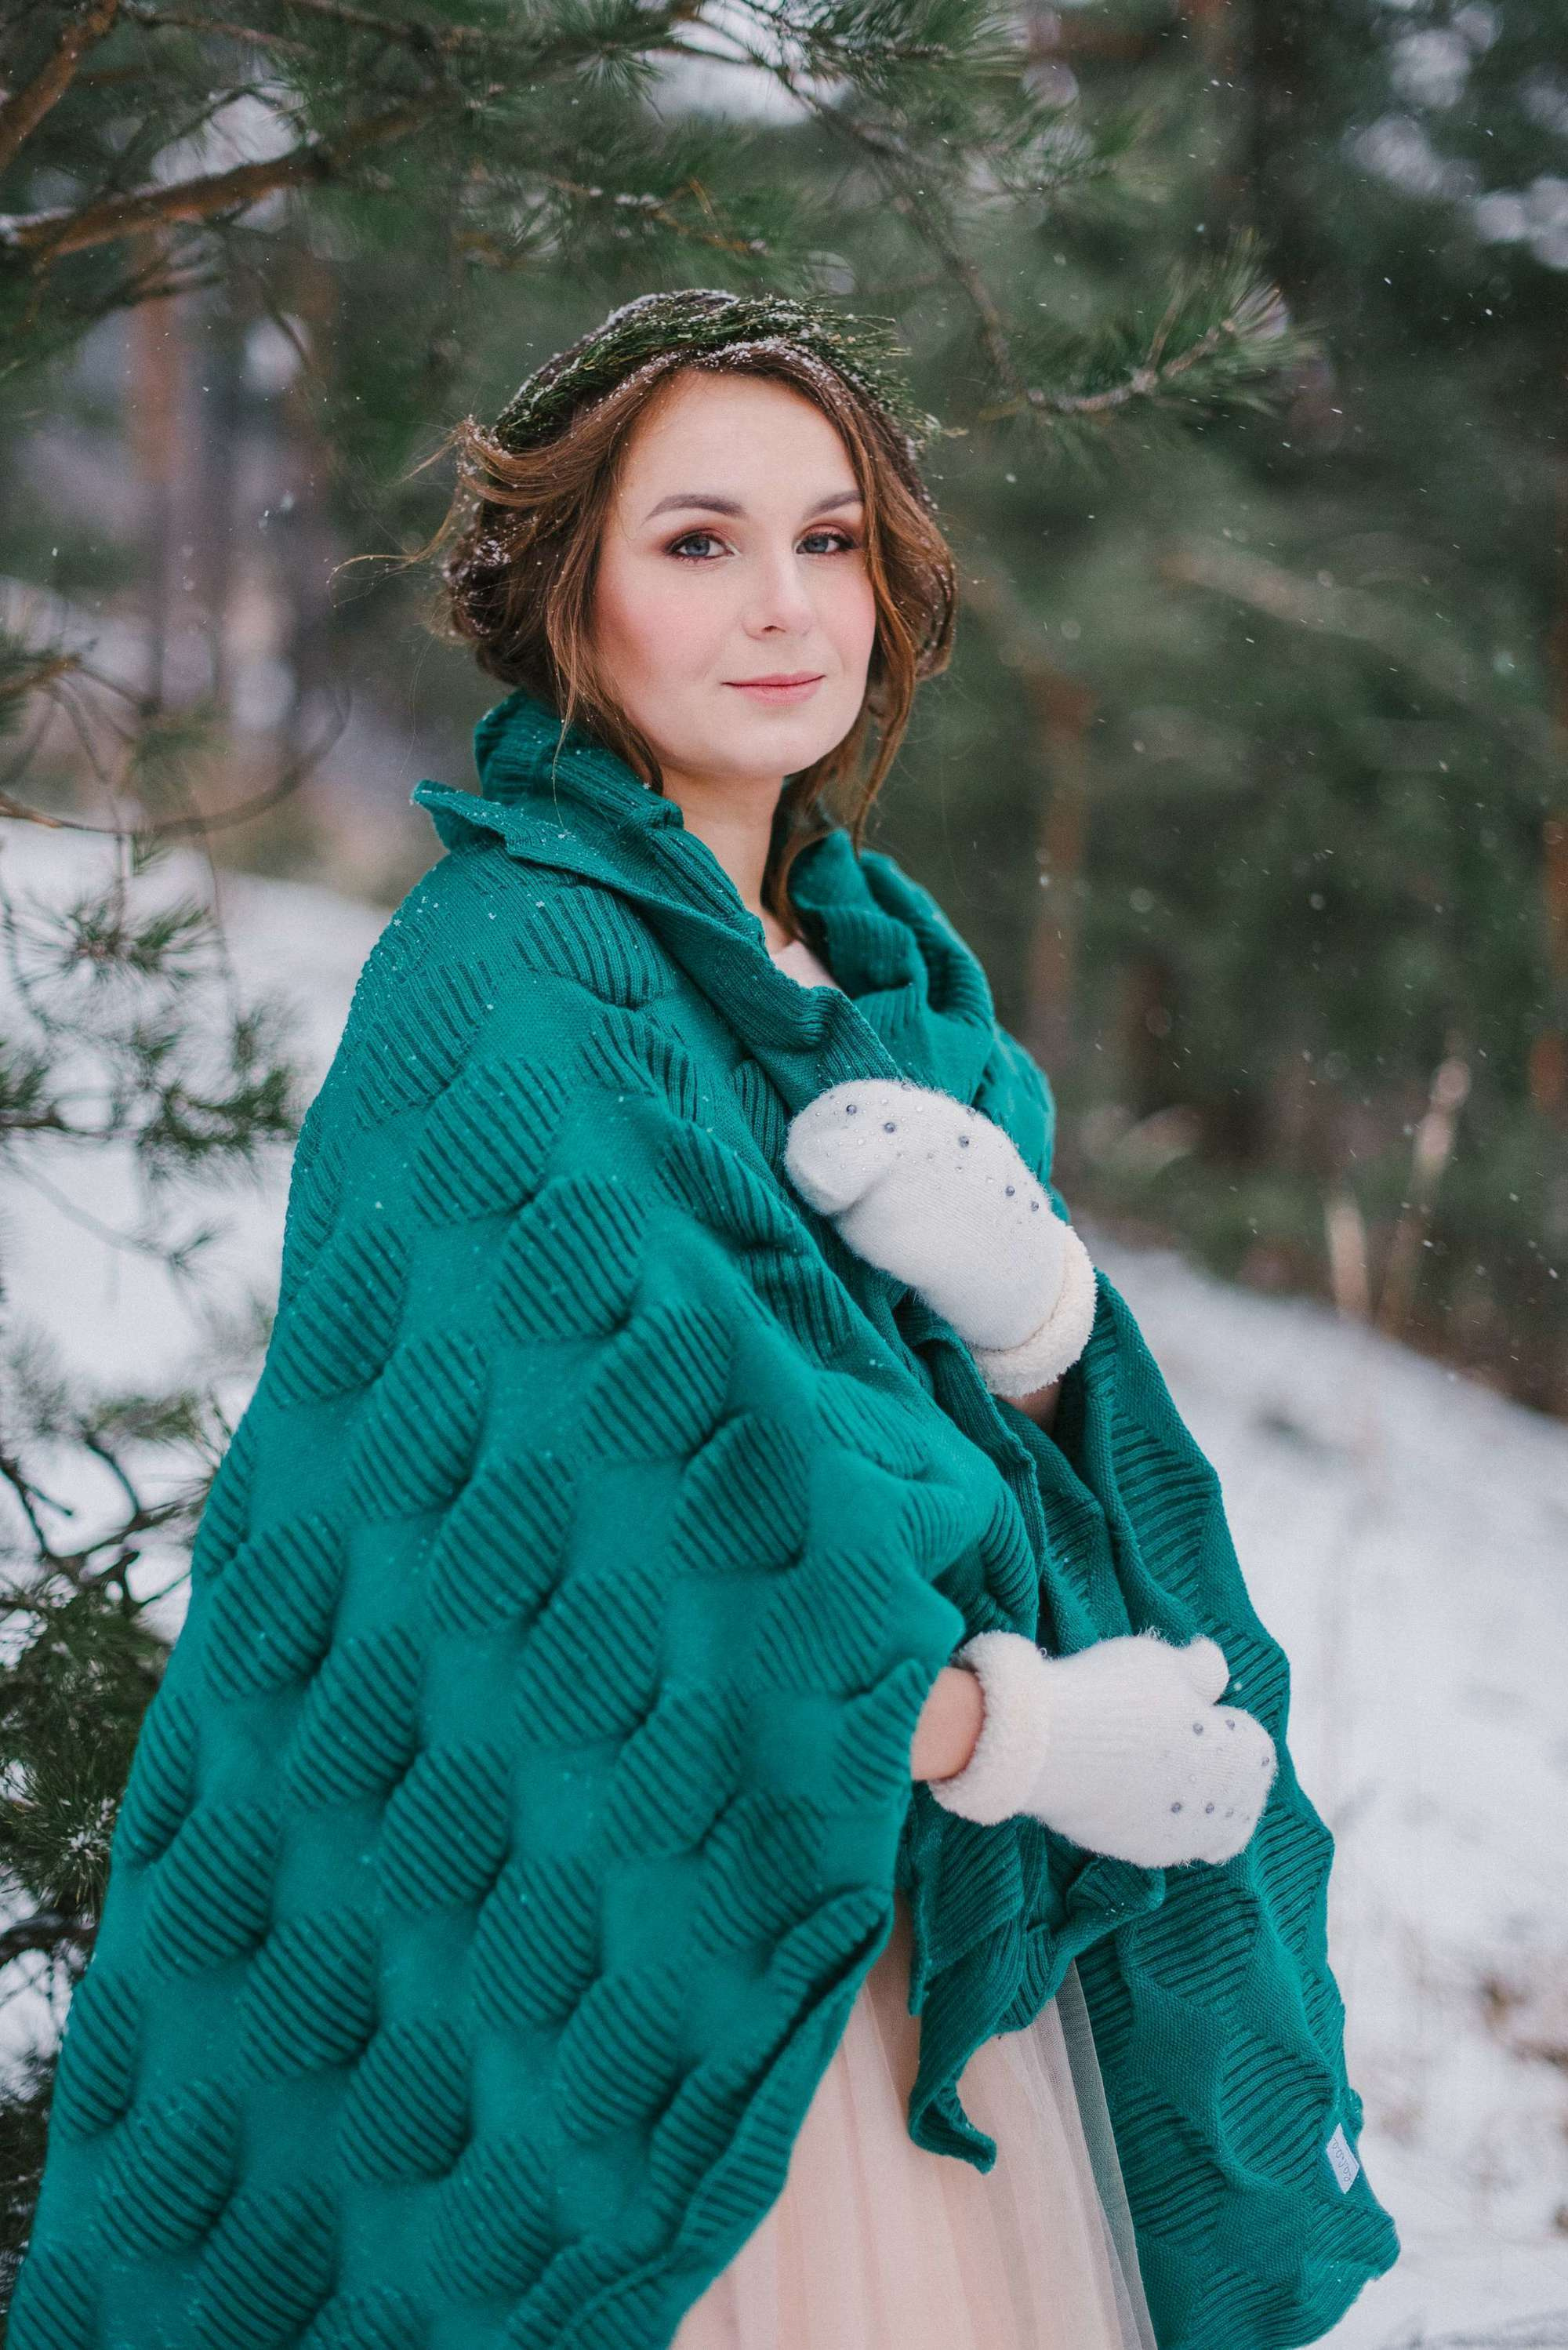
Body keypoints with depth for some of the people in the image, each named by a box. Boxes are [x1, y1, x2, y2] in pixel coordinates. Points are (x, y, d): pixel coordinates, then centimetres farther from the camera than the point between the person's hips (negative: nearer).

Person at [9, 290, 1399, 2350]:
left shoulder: (888, 958, 8)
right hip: (652, 1934, -7)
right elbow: (626, 1538, -24)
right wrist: (1029, 1737, -15)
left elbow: (1072, 1436, 4)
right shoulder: (498, 980, -16)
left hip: (932, 1918, 7)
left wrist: (1027, 1292, -18)